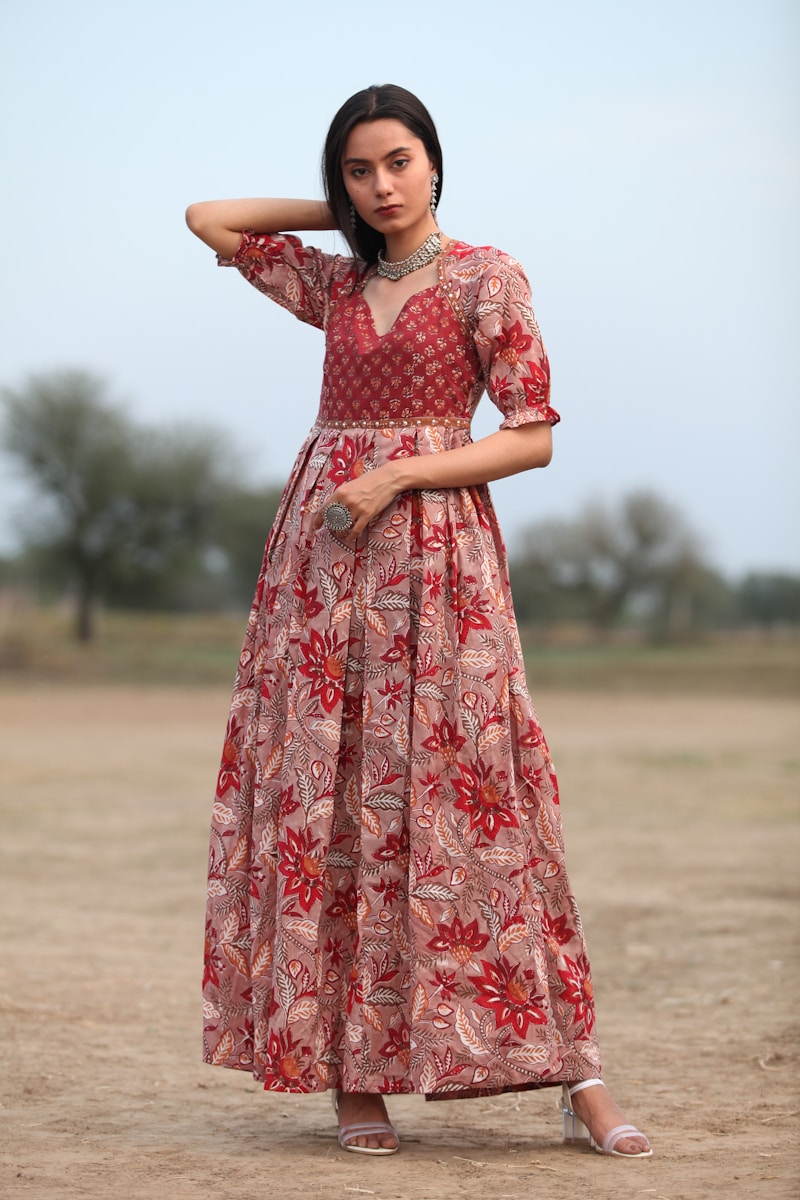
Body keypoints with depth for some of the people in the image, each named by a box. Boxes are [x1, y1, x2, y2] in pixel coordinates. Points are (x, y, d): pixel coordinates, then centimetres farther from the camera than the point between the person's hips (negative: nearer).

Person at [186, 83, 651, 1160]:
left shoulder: (486, 277, 1)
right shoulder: (335, 281, 15)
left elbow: (535, 437, -4)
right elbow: (208, 219, 24)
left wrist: (396, 475, -13)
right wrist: (336, 216, 17)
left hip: (436, 550, -5)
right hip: (322, 548, 5)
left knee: (458, 796, -11)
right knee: (325, 801, -1)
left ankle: (578, 1078, -7)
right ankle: (353, 1073, 3)